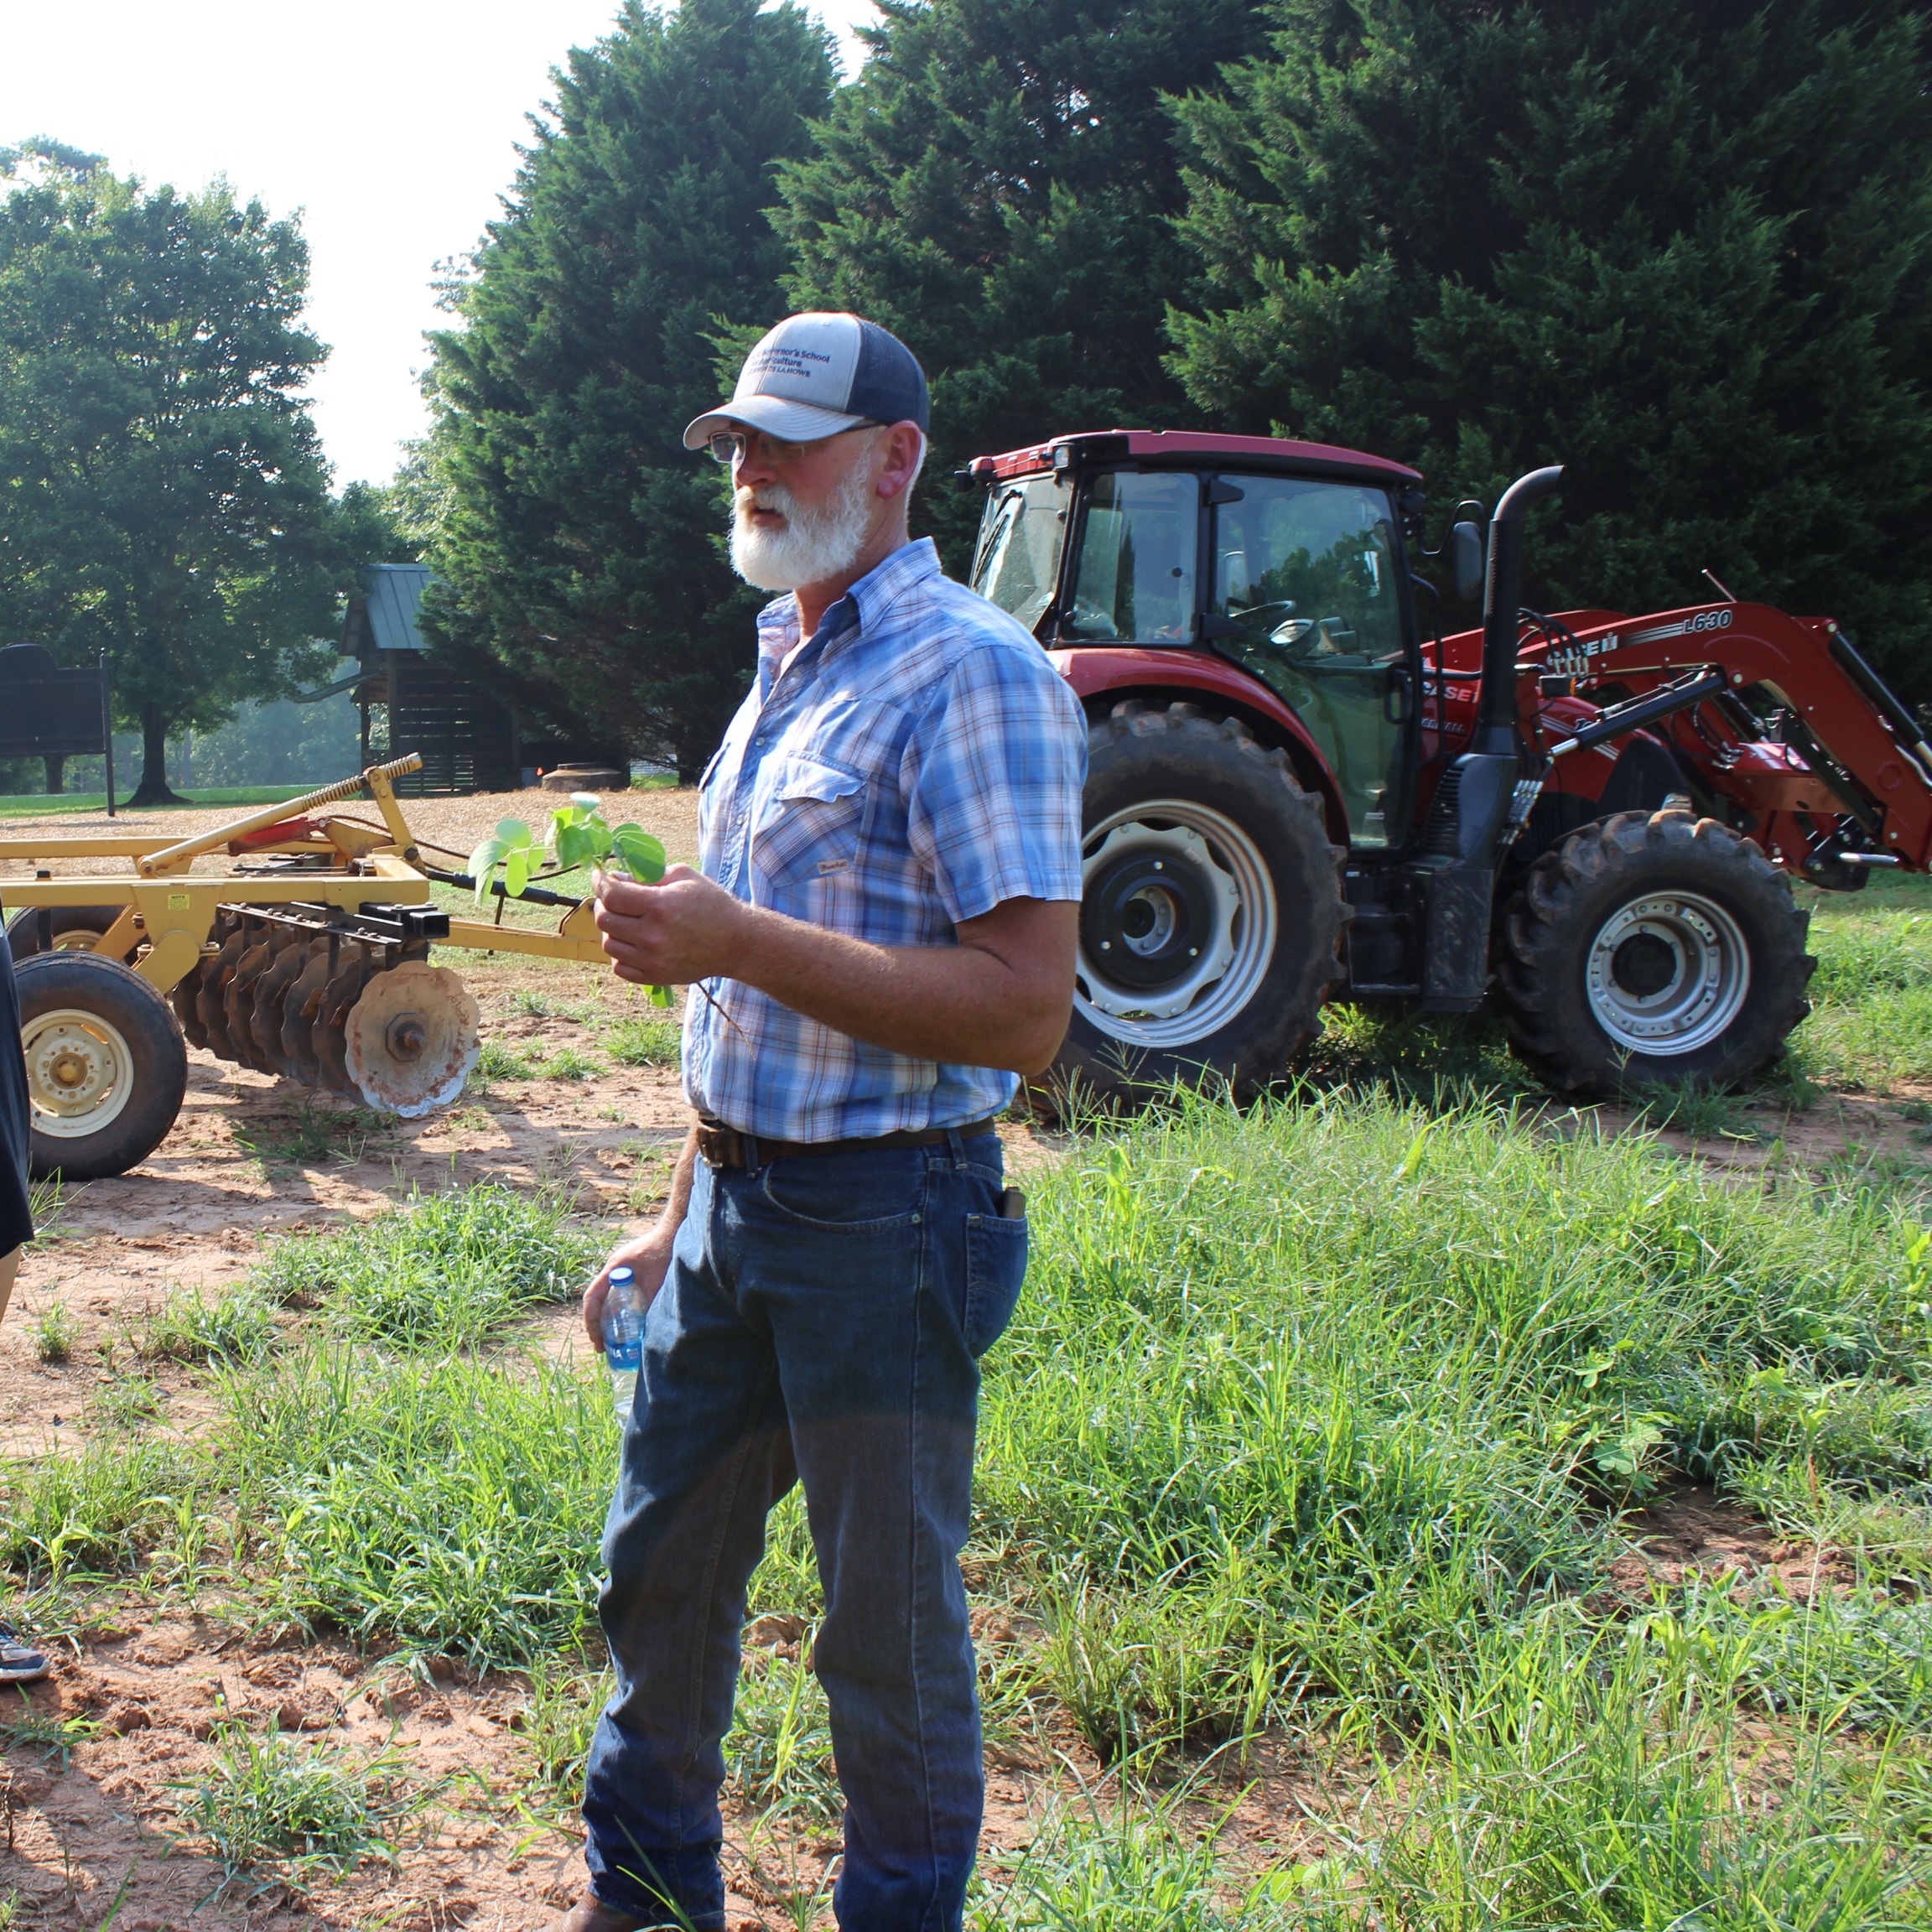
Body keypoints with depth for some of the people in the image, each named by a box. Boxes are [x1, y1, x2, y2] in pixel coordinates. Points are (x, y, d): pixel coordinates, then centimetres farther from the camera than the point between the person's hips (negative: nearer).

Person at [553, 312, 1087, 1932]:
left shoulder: (974, 673, -15)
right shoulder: (783, 671, 14)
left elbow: (1022, 1011, -23)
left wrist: (736, 940, -25)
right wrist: (680, 1218, 18)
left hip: (881, 1221, -9)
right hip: (734, 1206, 9)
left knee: (889, 1623, 7)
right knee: (660, 1567, 19)